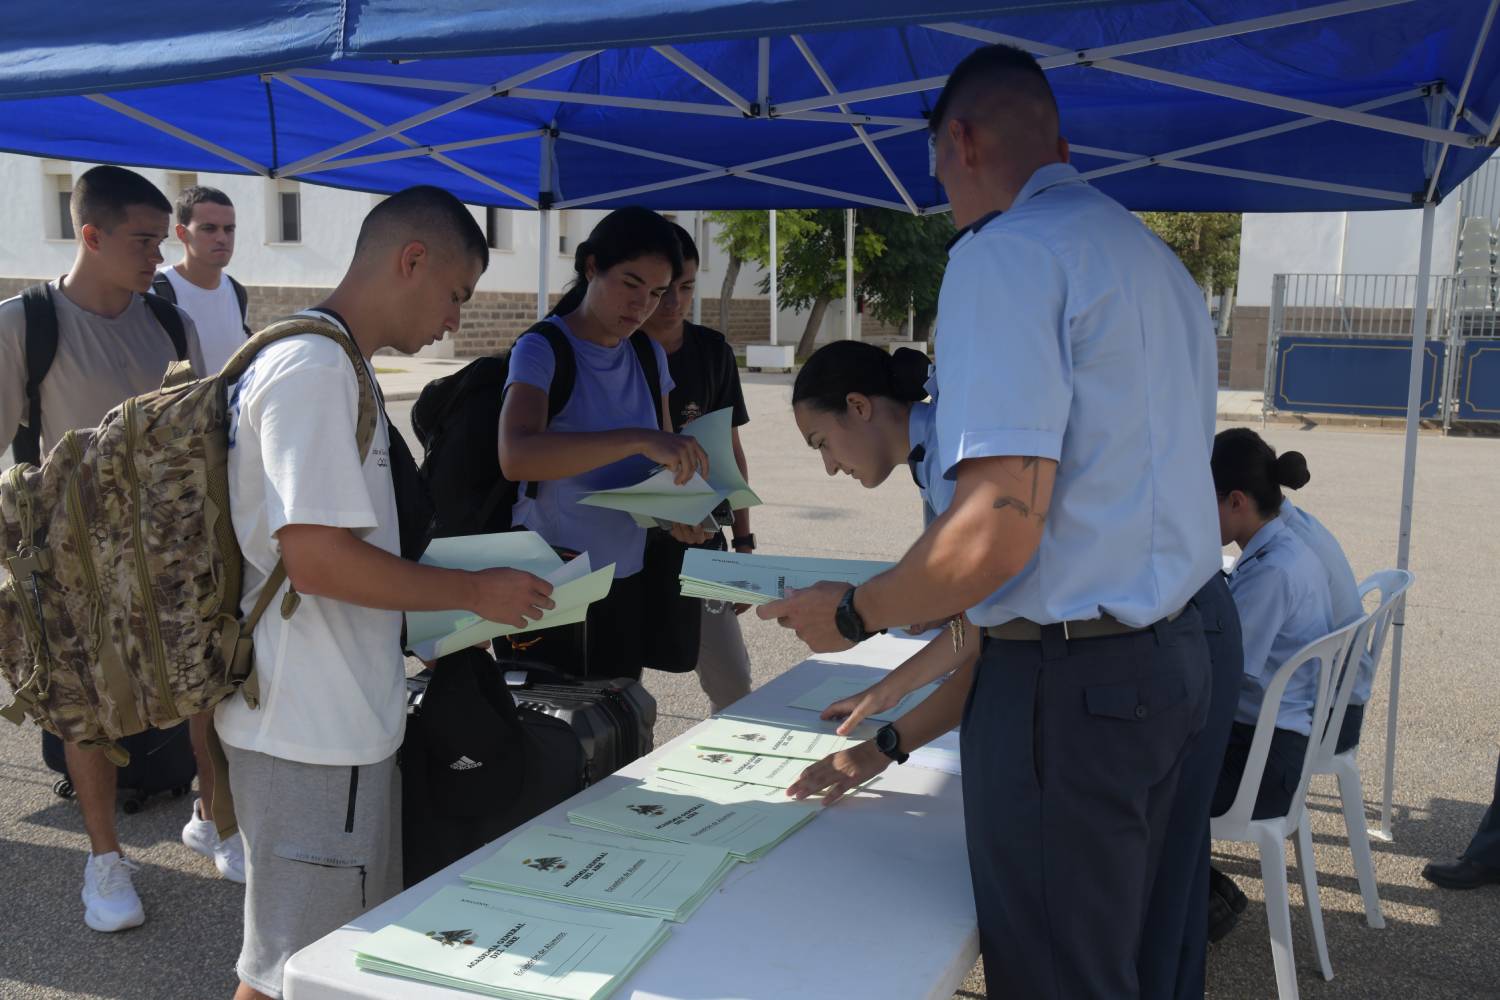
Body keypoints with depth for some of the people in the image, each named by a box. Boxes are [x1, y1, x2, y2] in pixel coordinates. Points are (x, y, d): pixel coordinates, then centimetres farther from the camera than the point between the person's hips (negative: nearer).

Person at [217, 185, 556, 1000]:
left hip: (342, 719, 10)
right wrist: (474, 590, -15)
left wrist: (465, 604, 14)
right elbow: (316, 558, -26)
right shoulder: (314, 370, -20)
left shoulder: (329, 365, 13)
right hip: (311, 731, -10)